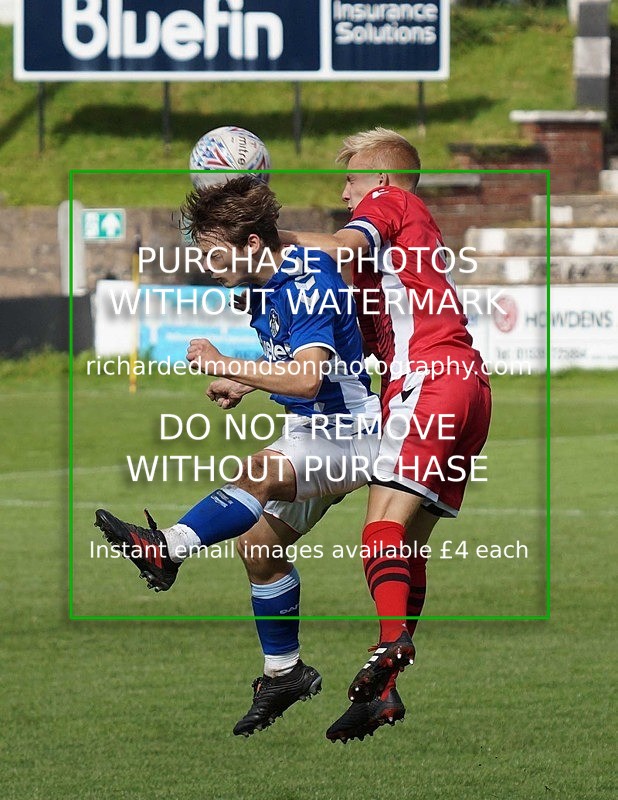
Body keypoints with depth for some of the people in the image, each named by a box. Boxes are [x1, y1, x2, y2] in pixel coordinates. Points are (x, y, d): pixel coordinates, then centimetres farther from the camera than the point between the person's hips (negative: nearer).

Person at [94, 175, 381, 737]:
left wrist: (224, 365, -28)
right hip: (310, 434, 10)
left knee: (262, 474, -36)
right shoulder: (262, 288, 7)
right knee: (258, 546, 11)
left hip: (346, 433, -10)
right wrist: (244, 384, 8)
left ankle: (166, 549, -48)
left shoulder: (309, 283, -22)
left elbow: (308, 377, -35)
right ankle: (284, 673, 23)